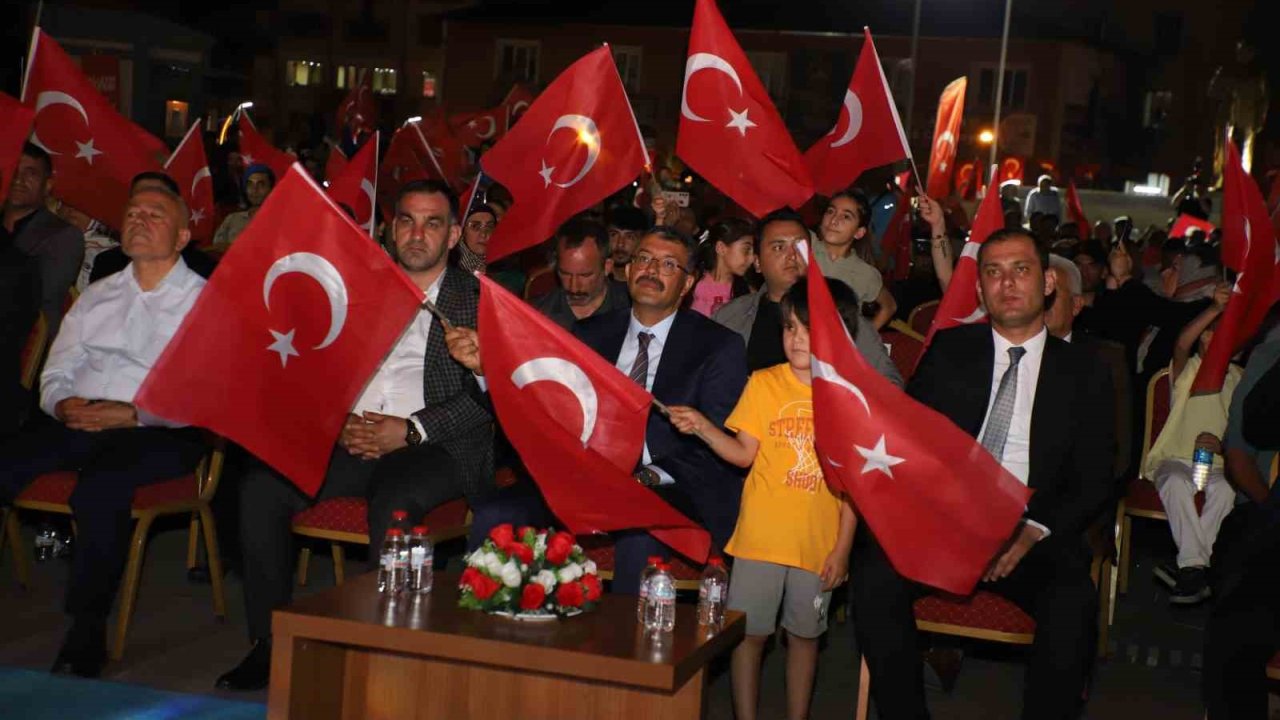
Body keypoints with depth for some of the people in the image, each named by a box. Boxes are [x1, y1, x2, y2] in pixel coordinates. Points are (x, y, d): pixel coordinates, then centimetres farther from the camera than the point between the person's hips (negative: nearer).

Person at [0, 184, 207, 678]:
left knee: (99, 490, -36)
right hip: (77, 425, 5)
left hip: (158, 433, -5)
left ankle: (86, 633, -24)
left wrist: (135, 415, -19)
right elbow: (56, 372, 21)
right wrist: (63, 404, -3)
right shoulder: (97, 296, 24)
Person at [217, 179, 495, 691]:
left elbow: (489, 393, -5)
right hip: (350, 438, 4)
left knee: (393, 504, -36)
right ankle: (270, 643, -10)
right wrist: (337, 423, -6)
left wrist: (410, 430, -15)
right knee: (261, 489, -19)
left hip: (435, 446, -4)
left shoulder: (480, 300, 7)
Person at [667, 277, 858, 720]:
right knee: (750, 632, 5)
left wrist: (843, 547, -4)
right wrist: (702, 428, -18)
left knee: (805, 634, 13)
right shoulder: (764, 384, -3)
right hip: (762, 535, 0)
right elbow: (744, 454, -1)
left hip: (819, 542, 0)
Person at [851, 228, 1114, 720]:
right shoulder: (948, 352, 12)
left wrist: (1033, 531, -13)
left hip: (1031, 535, -1)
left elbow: (1094, 482, 5)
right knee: (874, 571, -29)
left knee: (1073, 602, -33)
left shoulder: (1083, 374, 9)